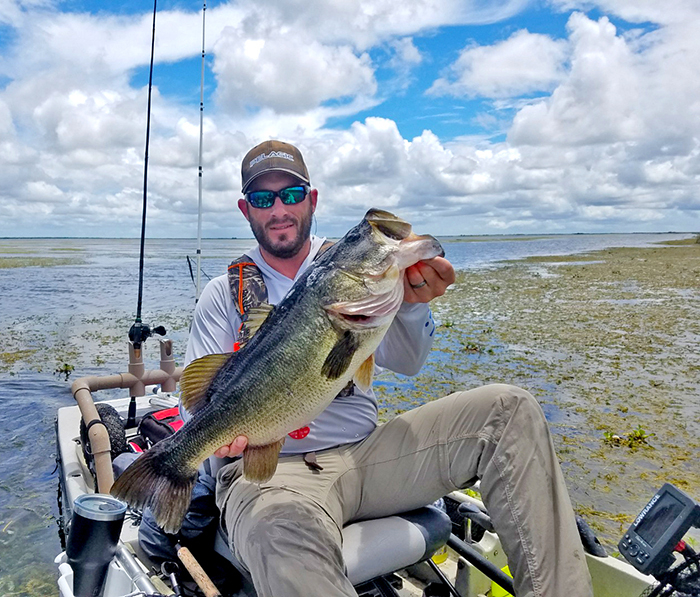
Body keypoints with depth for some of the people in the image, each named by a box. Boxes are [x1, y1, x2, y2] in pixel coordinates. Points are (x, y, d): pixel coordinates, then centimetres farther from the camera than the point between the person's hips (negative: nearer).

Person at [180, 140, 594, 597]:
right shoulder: (224, 293, 8)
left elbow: (404, 363, 0)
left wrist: (412, 304, -22)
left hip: (367, 451, 3)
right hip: (271, 467, -2)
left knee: (509, 409, -13)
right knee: (280, 525, -43)